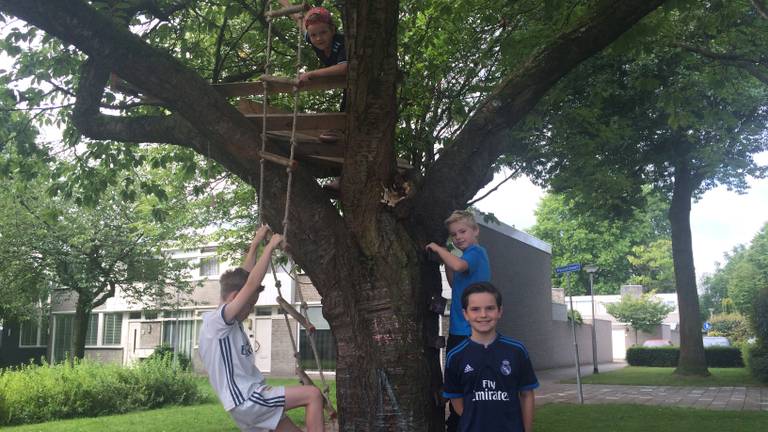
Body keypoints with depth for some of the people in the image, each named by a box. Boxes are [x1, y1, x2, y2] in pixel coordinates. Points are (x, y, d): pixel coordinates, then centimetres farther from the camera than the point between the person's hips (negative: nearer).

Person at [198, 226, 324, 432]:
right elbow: (252, 284, -22)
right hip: (246, 400, -10)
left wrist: (255, 244, 21)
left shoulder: (225, 322, 15)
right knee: (312, 394, -14)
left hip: (249, 400, 10)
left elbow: (243, 279, 21)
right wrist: (270, 246, -15)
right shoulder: (218, 320, -12)